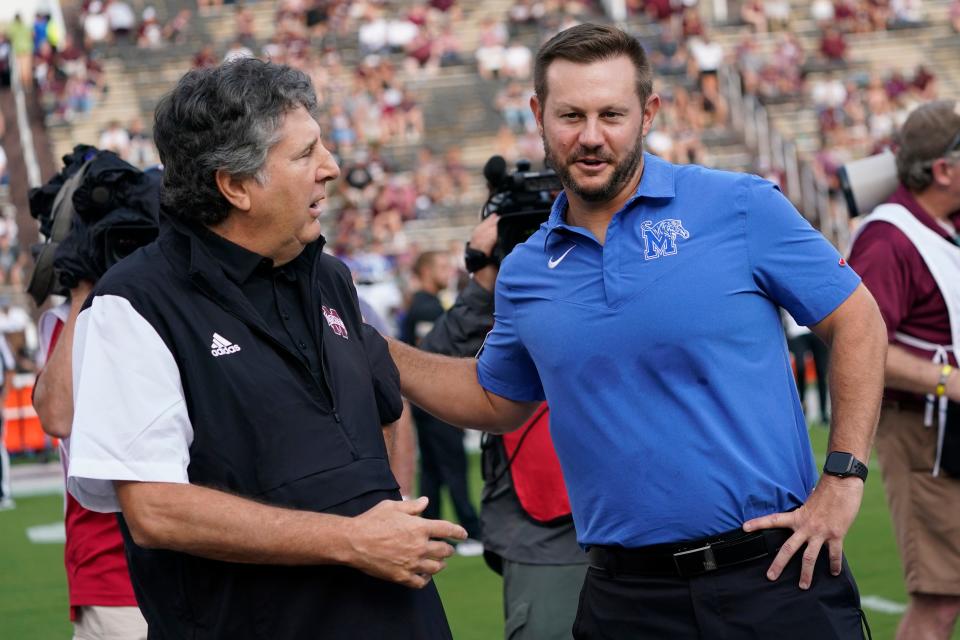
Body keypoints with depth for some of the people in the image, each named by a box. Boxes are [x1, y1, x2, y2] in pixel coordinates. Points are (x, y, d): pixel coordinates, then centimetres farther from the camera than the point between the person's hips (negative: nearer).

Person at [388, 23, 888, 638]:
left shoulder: (742, 208, -5)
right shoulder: (525, 274, 7)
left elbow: (858, 324, 0)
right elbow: (495, 399, 23)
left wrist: (843, 478, -7)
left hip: (774, 571, -3)